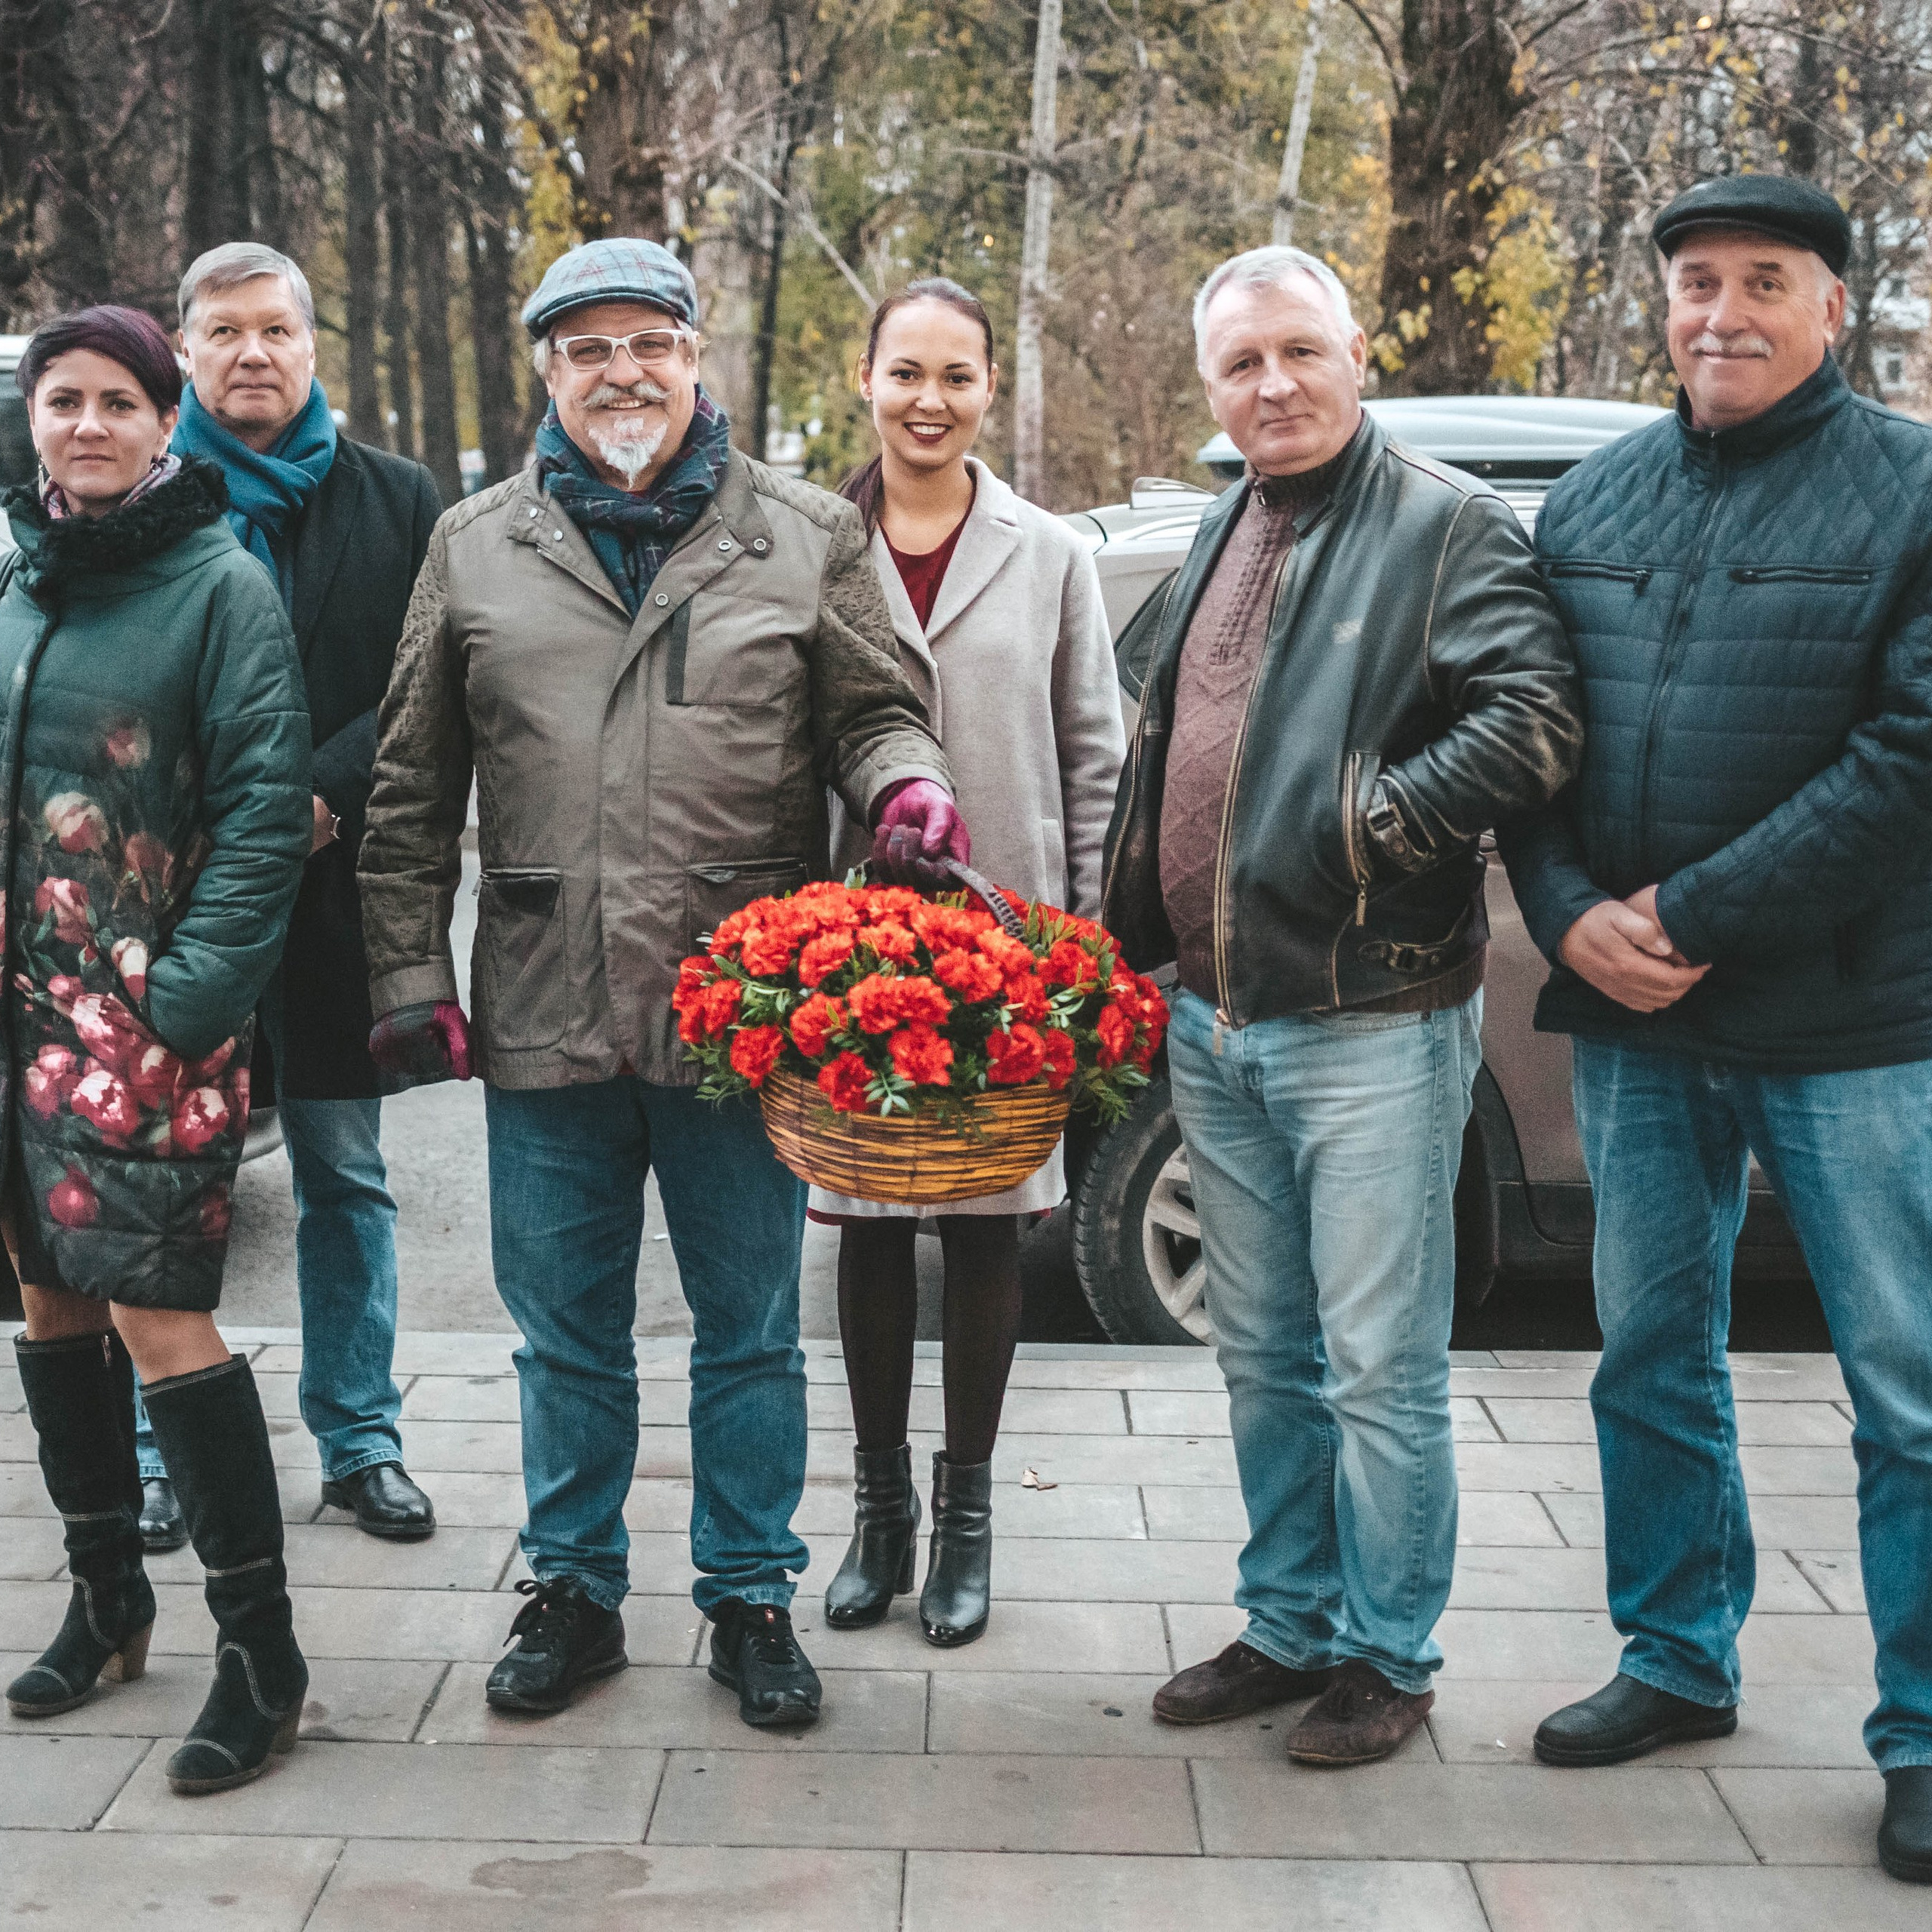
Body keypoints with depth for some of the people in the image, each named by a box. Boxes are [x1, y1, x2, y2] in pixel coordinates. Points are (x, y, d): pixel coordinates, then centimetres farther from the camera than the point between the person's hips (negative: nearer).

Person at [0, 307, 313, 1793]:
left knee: (157, 1312, -11)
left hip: (148, 1015, -7)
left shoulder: (222, 584, -6)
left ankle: (261, 1652, 1)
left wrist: (191, 995, -19)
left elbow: (265, 805, -12)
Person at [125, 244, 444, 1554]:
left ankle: (362, 1439, 22)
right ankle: (165, 1450, 19)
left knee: (348, 1178, 9)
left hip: (337, 892, 1)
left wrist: (322, 791, -14)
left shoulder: (398, 503, 6)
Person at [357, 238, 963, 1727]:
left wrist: (908, 781, -16)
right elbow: (414, 789, 10)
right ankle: (574, 1590, 31)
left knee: (752, 1333, 10)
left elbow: (872, 709, 7)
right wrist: (411, 969, 5)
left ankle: (751, 1598, 26)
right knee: (567, 1336, 14)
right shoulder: (476, 546, 8)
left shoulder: (806, 538, 5)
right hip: (542, 1019, 2)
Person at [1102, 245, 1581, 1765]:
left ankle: (1386, 1656, 18)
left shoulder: (1448, 525, -7)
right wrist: (1140, 942, 17)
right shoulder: (1221, 538, 16)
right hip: (1217, 1025, 7)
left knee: (1379, 1368, 2)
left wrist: (1373, 819, -17)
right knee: (1264, 1359, 16)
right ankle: (1288, 1626, 31)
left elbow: (1536, 727, -20)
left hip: (1372, 1025, -7)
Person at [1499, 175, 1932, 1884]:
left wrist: (1699, 916, -17)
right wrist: (1568, 913, -8)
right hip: (1633, 1025, 5)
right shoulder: (1591, 503, 11)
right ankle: (1680, 1663, 32)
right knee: (1651, 1355, 15)